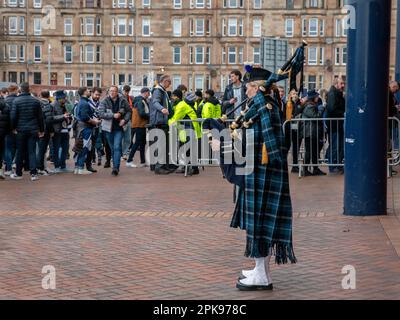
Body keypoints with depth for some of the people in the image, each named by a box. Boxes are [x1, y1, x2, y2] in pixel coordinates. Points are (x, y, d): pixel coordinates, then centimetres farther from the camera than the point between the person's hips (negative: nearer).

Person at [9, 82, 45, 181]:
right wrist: (41, 130, 12)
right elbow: (40, 117, 4)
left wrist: (13, 127, 7)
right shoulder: (36, 101, 0)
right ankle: (33, 173, -4)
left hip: (21, 130, -1)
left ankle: (18, 173, 16)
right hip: (33, 130, 1)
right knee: (32, 151, 2)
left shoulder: (16, 101, -6)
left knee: (20, 152, 8)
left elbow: (13, 116, -8)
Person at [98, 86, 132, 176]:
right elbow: (101, 113, -14)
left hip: (119, 128, -1)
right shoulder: (104, 101, -5)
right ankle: (115, 167, 23)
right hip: (109, 128, 2)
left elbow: (129, 111, 10)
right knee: (112, 148, 11)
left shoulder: (123, 101, -2)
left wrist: (125, 120, -7)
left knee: (117, 147, -13)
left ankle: (116, 168, -17)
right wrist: (113, 115, -23)